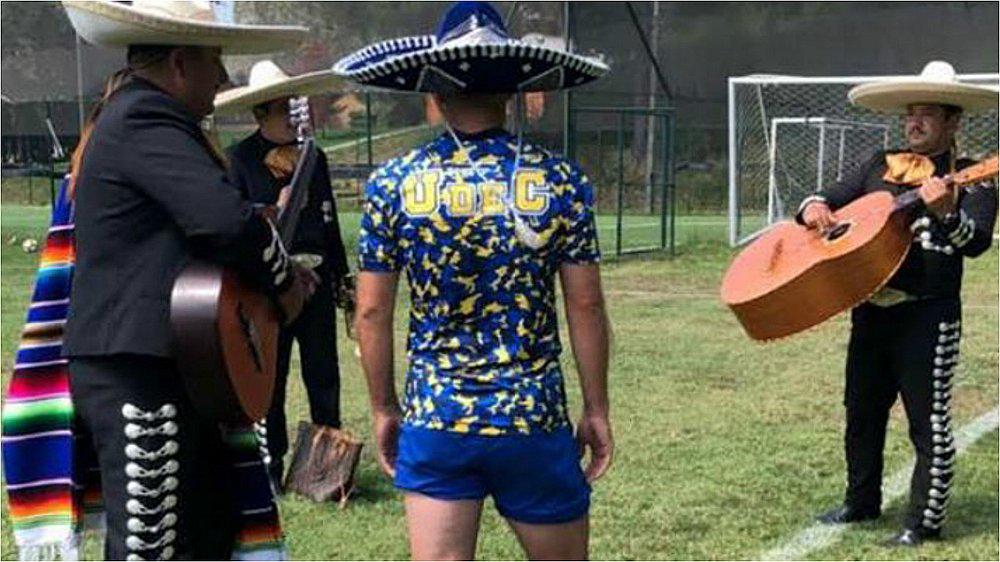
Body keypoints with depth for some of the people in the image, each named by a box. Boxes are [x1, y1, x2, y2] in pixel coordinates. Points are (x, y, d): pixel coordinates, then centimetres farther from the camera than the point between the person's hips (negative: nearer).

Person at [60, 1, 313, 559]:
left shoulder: (138, 114, 19)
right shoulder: (145, 117, -16)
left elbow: (197, 236, 26)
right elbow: (227, 218, -27)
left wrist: (277, 271, 13)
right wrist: (283, 282, -9)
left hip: (166, 370, 11)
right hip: (136, 373, -11)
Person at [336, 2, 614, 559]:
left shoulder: (393, 183, -3)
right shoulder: (561, 180, -4)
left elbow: (372, 312, -1)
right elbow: (586, 306, -3)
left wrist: (384, 409, 11)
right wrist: (597, 410, 7)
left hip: (434, 422, 1)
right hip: (535, 420, 0)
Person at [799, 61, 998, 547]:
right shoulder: (882, 166, 12)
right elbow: (829, 197, 17)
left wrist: (947, 212, -35)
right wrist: (814, 208, -5)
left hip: (928, 316, -6)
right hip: (871, 310, 6)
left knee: (928, 422, -1)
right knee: (862, 412, 16)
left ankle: (925, 521, 8)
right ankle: (862, 502, 32)